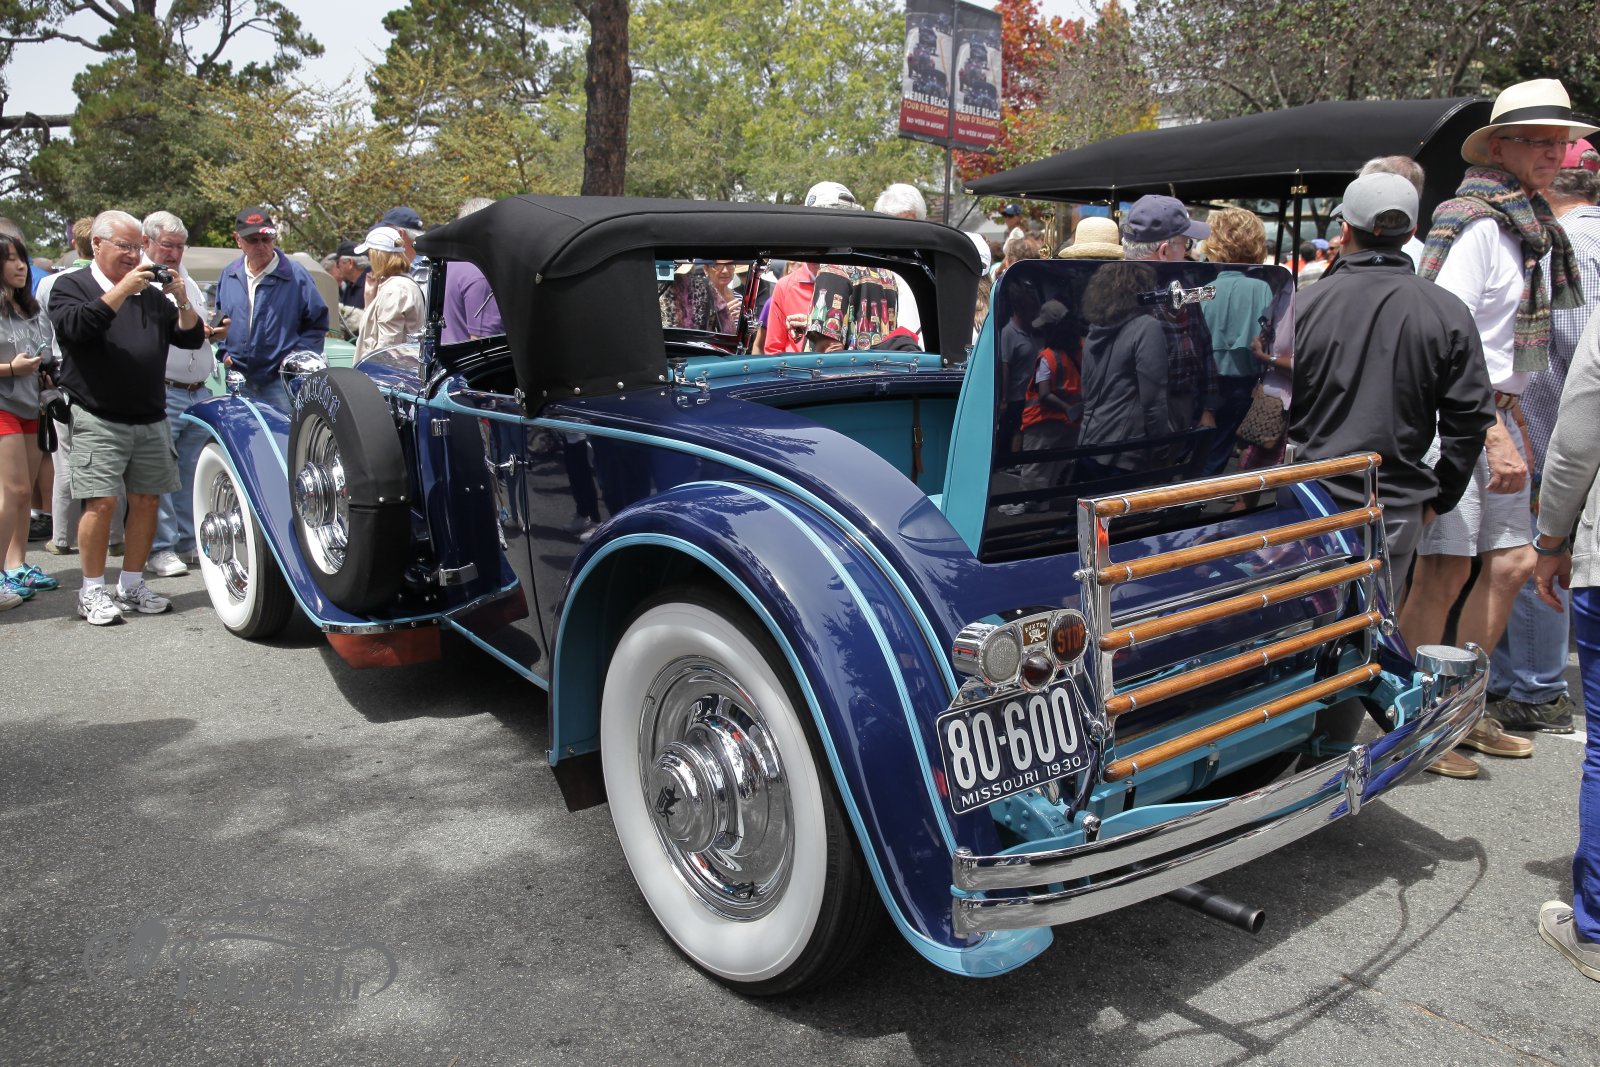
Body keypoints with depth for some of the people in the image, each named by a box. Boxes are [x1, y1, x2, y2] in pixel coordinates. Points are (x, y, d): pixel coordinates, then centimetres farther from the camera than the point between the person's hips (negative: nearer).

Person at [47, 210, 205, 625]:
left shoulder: (151, 294, 16)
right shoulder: (71, 287, 4)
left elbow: (192, 338, 11)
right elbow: (76, 327, -16)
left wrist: (181, 300, -6)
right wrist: (123, 289, -19)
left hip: (151, 420, 5)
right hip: (99, 420, -4)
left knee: (146, 501, 4)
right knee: (101, 502, -8)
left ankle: (131, 586, 16)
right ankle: (92, 592, 4)